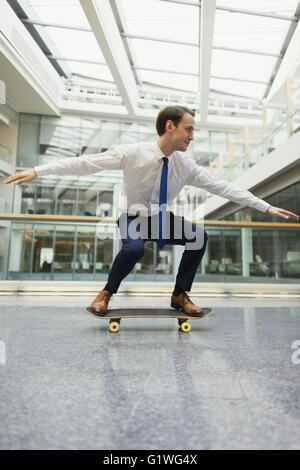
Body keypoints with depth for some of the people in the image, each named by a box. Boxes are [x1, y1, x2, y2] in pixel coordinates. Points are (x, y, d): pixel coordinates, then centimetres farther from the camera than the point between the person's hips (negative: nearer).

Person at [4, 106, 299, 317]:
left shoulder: (186, 165, -8)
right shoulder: (133, 153, -18)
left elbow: (222, 187, -6)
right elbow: (85, 163, -20)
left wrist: (267, 207, -7)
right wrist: (38, 170, -26)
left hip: (164, 219, 4)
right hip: (134, 218, -3)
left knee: (199, 236, -22)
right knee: (134, 248, -36)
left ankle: (180, 295, -2)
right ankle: (107, 293, -4)